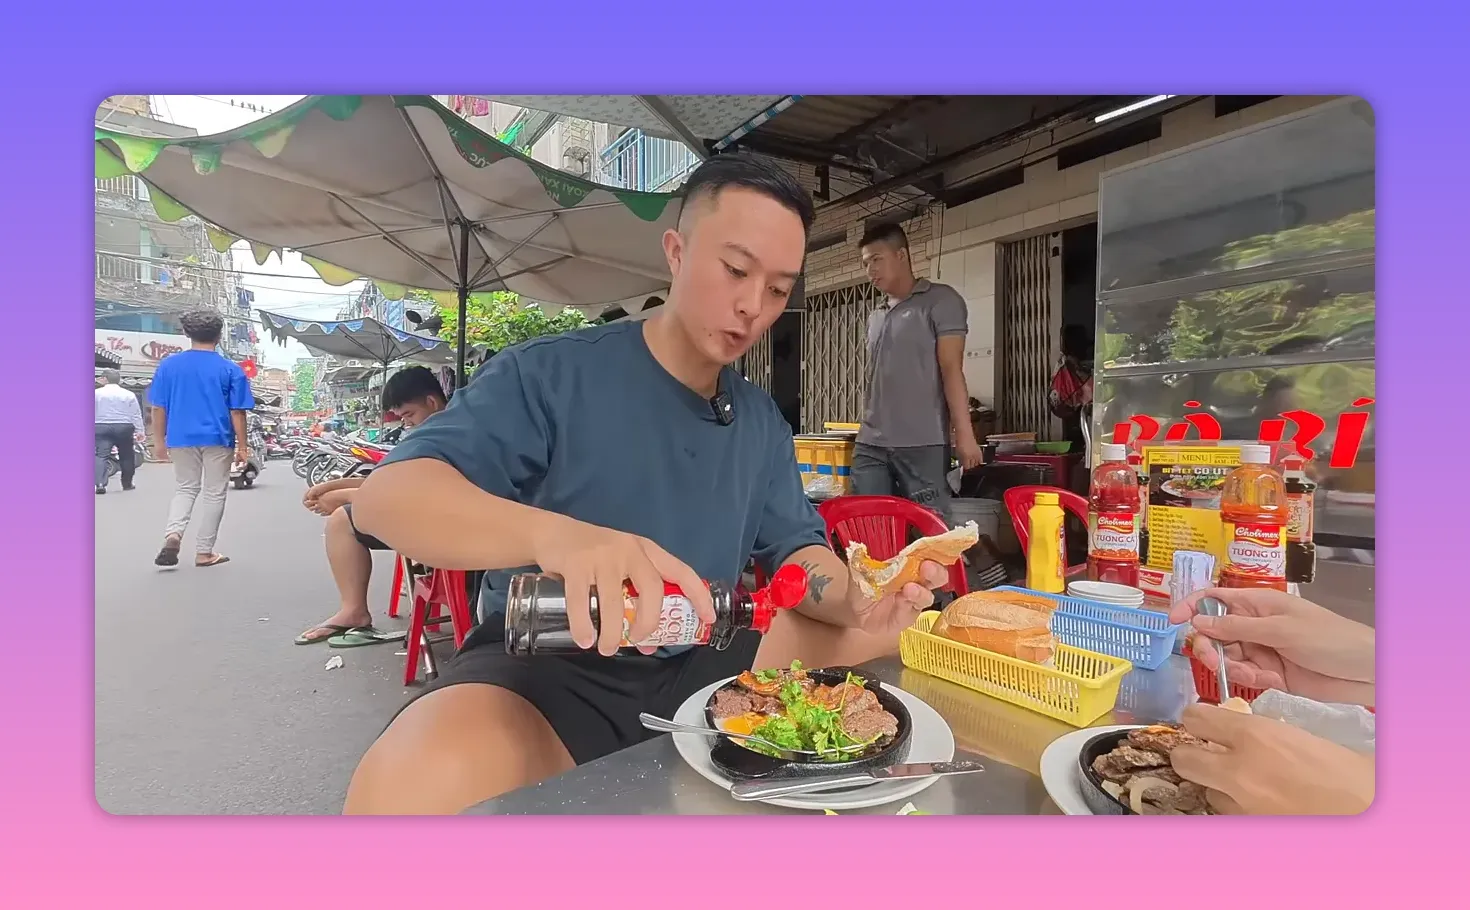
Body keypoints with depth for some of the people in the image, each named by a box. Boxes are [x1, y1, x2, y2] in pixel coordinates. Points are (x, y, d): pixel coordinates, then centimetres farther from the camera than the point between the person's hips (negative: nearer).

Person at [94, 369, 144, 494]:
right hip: (123, 427, 1)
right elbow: (136, 414, 2)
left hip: (102, 427, -1)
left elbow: (92, 412, 1)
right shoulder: (128, 394, 2)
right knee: (126, 456, 13)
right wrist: (139, 430, 6)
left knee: (101, 455, -4)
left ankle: (100, 484, -19)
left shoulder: (96, 393, 0)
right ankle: (127, 483, 21)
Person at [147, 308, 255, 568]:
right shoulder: (230, 369, -6)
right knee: (214, 493, 8)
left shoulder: (168, 364, 2)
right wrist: (242, 445, 0)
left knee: (185, 489, 19)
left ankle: (172, 534, -5)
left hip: (181, 438, 3)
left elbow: (158, 407, 3)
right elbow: (237, 411, -7)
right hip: (217, 439, -3)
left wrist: (159, 440, 13)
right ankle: (204, 552, 11)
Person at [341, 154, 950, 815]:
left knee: (899, 630, -4)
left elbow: (795, 550, 5)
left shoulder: (763, 421, 7)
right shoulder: (553, 374, -11)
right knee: (411, 787, -35)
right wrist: (553, 533, -41)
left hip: (699, 663, 5)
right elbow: (386, 497, -19)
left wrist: (856, 601, -19)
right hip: (549, 670, -4)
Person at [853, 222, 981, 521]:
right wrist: (868, 430, 14)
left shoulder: (940, 300, 2)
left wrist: (964, 435, -13)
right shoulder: (875, 317, 20)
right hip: (870, 445, 6)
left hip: (922, 445, -6)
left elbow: (951, 370, -7)